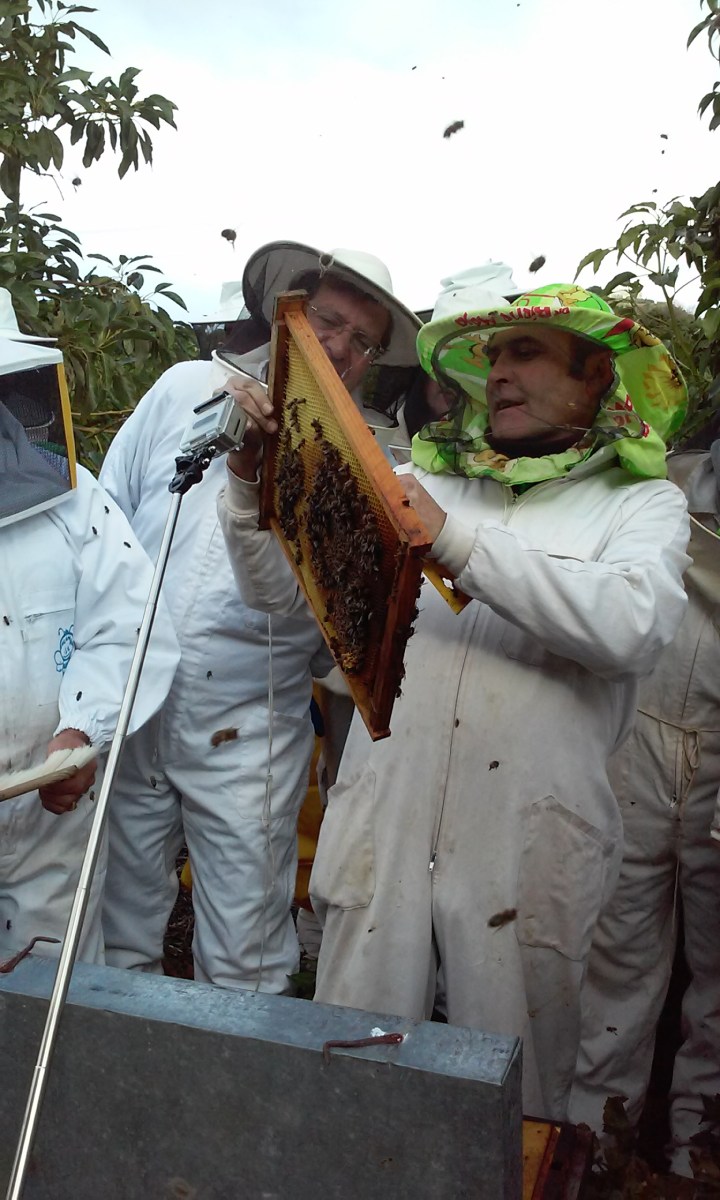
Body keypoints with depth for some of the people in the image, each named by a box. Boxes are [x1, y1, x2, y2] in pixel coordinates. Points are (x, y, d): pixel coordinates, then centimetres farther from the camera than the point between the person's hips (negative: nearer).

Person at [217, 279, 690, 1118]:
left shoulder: (642, 503, 3)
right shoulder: (417, 484, 10)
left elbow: (631, 626, -19)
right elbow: (281, 590, 11)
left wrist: (454, 540, -20)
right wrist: (252, 475, -5)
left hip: (529, 853, -1)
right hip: (384, 827, 2)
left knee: (515, 1099, 14)